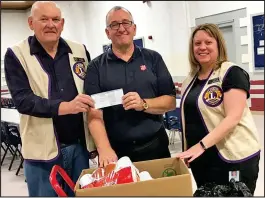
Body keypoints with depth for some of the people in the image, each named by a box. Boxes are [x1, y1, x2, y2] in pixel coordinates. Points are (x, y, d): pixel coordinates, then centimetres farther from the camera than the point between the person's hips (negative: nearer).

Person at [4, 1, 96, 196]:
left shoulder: (80, 51, 7)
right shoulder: (16, 55, -3)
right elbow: (22, 100, -14)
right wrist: (65, 107, -27)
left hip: (79, 146, 3)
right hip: (43, 150, -3)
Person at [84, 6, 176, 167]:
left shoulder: (153, 58, 4)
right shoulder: (96, 66, 0)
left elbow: (171, 101, 1)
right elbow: (94, 113, -8)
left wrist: (143, 104, -17)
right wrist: (104, 149, -23)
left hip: (155, 146, 2)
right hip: (116, 151, -1)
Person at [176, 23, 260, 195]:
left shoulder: (231, 73, -10)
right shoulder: (191, 78, 11)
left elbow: (233, 118, -20)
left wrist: (202, 145, -28)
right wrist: (187, 151, 9)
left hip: (233, 158, -6)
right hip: (200, 158, 7)